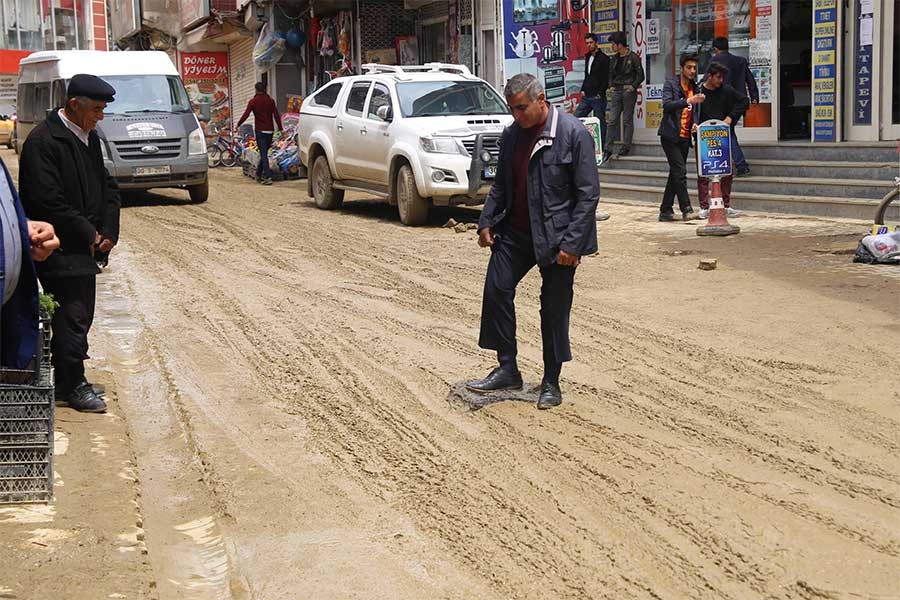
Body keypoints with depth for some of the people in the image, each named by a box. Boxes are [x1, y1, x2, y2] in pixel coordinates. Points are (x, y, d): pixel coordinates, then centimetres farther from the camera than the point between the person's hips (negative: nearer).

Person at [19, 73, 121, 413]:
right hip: (60, 250, -8)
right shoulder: (43, 142, -16)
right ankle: (72, 385, 7)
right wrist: (90, 235, -14)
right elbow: (49, 202, -20)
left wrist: (107, 232, 1)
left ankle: (68, 380, 26)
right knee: (73, 316, -4)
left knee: (79, 315, 14)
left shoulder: (88, 139, 11)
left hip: (84, 248, 9)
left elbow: (107, 188, 15)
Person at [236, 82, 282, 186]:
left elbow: (245, 115, -7)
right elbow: (276, 115, 0)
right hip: (270, 130, 3)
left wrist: (238, 125, 7)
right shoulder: (270, 100, 4)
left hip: (260, 130, -3)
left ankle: (268, 177, -16)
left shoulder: (253, 101, -4)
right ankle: (259, 174, 25)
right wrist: (280, 128, 3)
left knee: (263, 154, -6)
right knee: (264, 153, 15)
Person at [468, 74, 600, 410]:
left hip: (556, 237, -6)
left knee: (554, 309, 3)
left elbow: (588, 193, -14)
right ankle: (507, 369, 10)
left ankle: (551, 382, 16)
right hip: (515, 231, 6)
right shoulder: (511, 135, 6)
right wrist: (486, 222, 3)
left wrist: (571, 243, -18)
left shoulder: (573, 133, -13)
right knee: (496, 290, -2)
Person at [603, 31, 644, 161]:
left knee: (627, 120, 0)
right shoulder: (614, 59, 13)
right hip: (616, 92, 5)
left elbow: (640, 75, -4)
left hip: (629, 92, -5)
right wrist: (611, 85, 8)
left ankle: (626, 147, 7)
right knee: (612, 120, -1)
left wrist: (632, 87, -14)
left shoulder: (633, 57, -5)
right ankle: (607, 149, -2)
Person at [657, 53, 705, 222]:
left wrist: (694, 123, 3)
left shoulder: (694, 88, 14)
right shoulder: (670, 84, -5)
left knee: (675, 173, 8)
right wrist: (688, 101, -33)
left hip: (685, 137, 7)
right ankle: (686, 209, -12)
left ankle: (665, 210, 13)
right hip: (670, 136, -7)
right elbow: (667, 105, -21)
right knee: (680, 171, -14)